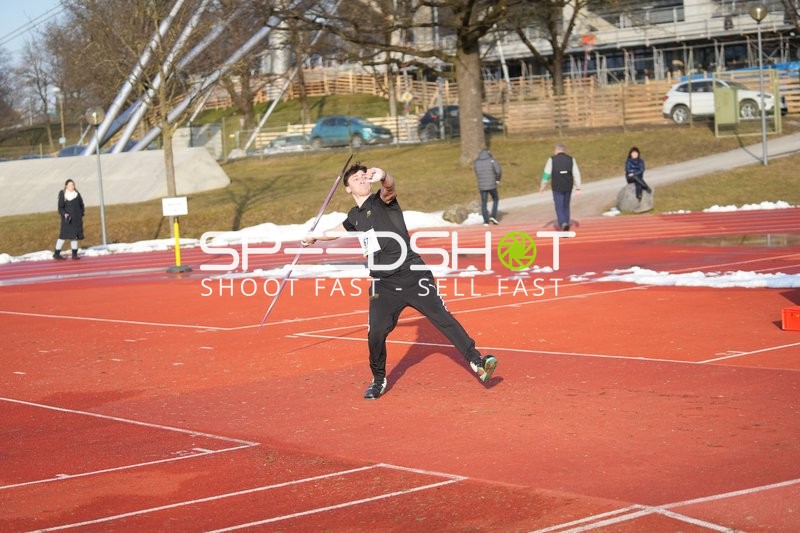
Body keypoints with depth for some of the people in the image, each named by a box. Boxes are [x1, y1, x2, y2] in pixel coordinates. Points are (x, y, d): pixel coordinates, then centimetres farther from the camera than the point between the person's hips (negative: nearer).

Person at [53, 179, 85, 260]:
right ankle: (56, 253, -2)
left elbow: (81, 205, 16)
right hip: (67, 219, -4)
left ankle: (74, 254, 13)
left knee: (75, 236, 7)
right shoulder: (62, 195, -7)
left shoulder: (77, 194, 5)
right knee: (63, 236, -7)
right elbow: (60, 208, -8)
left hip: (76, 219, 4)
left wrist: (81, 215, 9)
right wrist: (64, 214, -24)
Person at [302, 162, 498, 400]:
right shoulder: (355, 216, 16)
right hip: (383, 285, 5)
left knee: (443, 318, -10)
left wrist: (383, 177, -51)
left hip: (412, 275, -5)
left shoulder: (381, 200, -2)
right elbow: (340, 230, 40)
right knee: (376, 333, -3)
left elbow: (390, 189, -28)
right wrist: (316, 236, 56)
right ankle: (379, 380, 18)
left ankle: (477, 362, -8)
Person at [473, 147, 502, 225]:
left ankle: (486, 221, 5)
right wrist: (497, 179, -1)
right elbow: (498, 170, -16)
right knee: (495, 200, 18)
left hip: (482, 186, 2)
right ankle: (493, 216, 4)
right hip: (492, 185, -2)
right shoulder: (492, 160, -5)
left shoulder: (476, 162, 6)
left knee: (484, 203, 11)